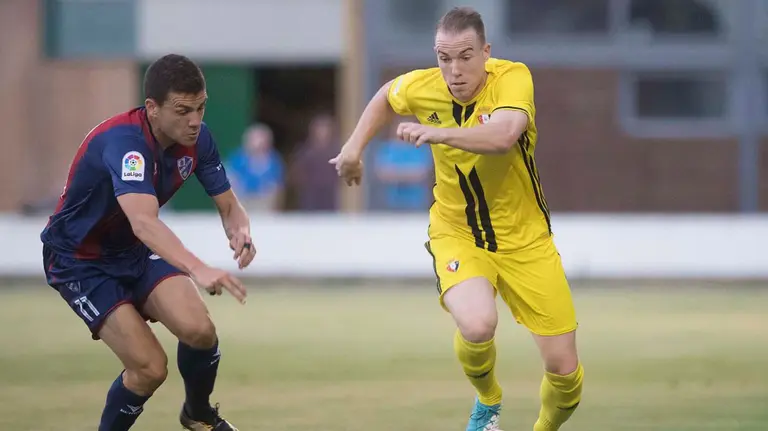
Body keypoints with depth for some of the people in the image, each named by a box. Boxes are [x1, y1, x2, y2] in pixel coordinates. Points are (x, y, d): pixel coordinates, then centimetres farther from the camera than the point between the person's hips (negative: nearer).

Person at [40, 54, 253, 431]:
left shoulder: (197, 138, -12)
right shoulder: (123, 142, -34)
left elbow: (228, 205, -3)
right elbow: (143, 222, -50)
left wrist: (240, 231, -28)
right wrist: (198, 270, -64)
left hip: (135, 251, 6)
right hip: (79, 261, -6)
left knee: (198, 329, -18)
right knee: (150, 367, -19)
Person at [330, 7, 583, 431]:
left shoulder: (513, 77, -22)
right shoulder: (422, 86, -12)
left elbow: (503, 135, -43)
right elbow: (385, 96, 14)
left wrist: (438, 133, -52)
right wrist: (354, 147, 9)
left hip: (524, 240, 0)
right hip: (456, 233, 0)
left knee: (565, 372, -1)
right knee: (477, 325, -32)